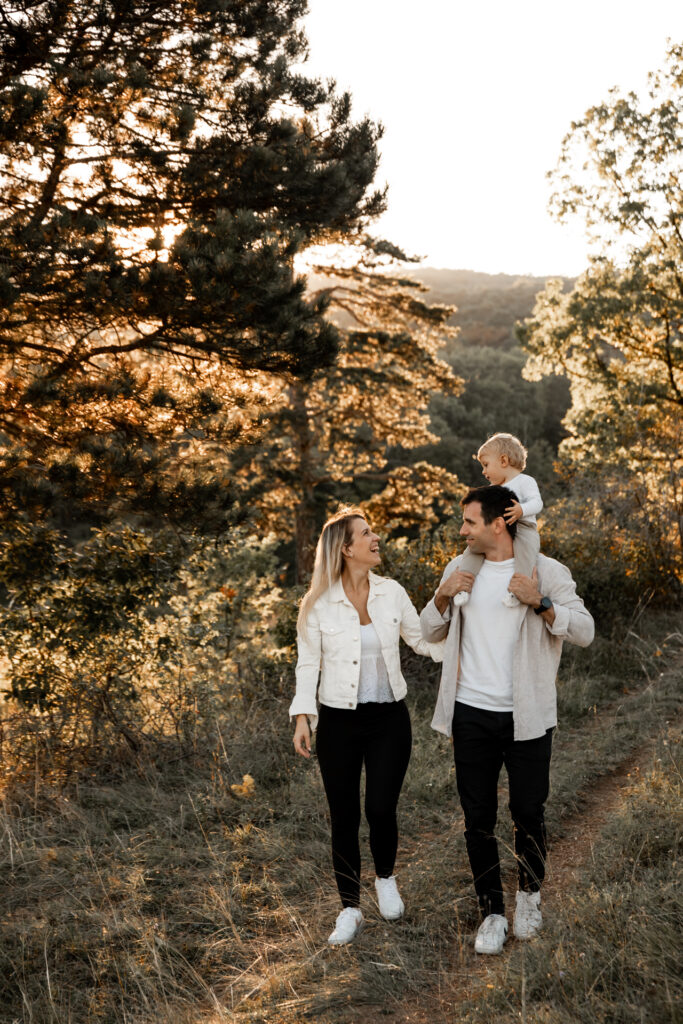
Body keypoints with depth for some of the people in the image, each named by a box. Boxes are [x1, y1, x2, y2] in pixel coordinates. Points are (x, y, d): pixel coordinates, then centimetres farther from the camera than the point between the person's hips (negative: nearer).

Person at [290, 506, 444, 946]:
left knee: (381, 809, -4)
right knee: (345, 817, 5)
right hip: (340, 721, -1)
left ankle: (386, 878, 29)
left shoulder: (392, 592, 0)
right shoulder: (318, 605, -6)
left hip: (389, 718, 1)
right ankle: (350, 910, 22)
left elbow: (423, 640, 9)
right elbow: (308, 663, -1)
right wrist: (302, 717, -8)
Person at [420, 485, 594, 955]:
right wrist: (444, 596, -8)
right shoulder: (460, 568, 6)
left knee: (528, 812, 9)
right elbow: (431, 632, 12)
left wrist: (540, 603, -23)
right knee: (478, 817, 7)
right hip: (472, 714, 3)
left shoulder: (547, 571, -6)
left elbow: (585, 632, -9)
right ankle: (492, 912, 21)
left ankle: (529, 892, 35)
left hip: (527, 716, -3)